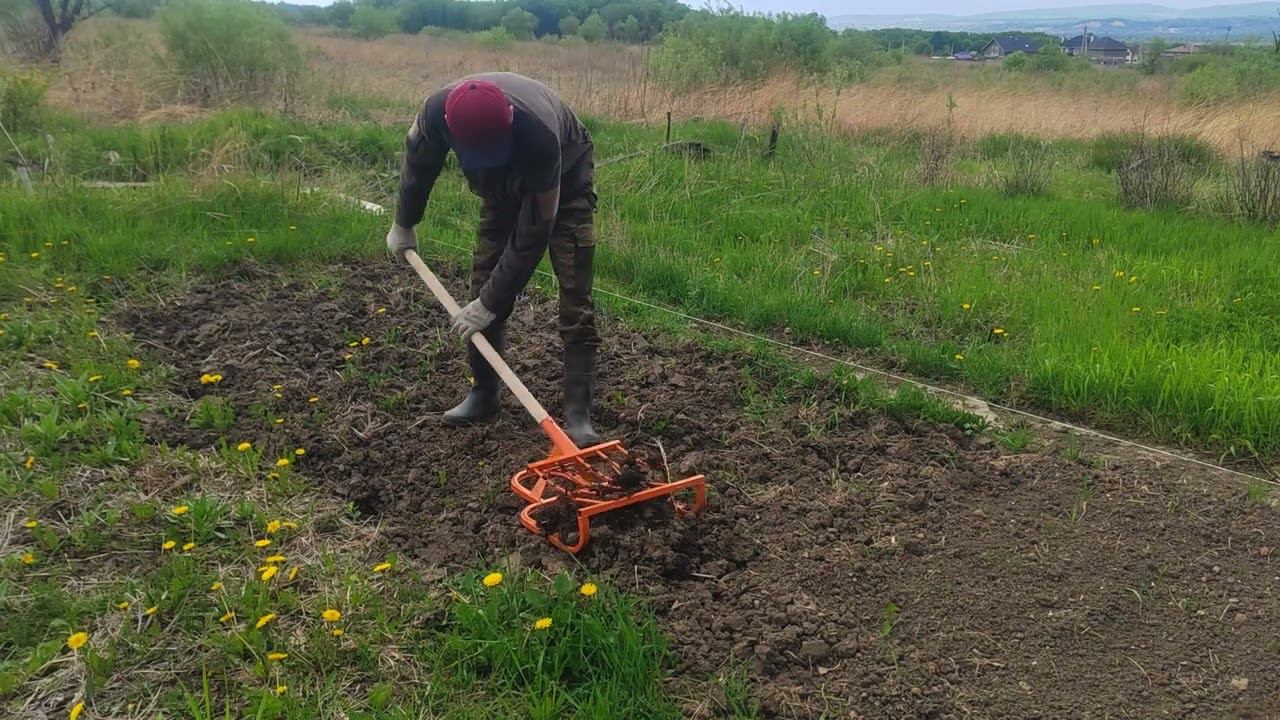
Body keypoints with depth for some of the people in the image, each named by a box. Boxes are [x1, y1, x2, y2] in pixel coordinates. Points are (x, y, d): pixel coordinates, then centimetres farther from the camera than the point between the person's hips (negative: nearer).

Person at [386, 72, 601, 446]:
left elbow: (533, 233, -36)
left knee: (575, 297, -14)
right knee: (484, 283, 1)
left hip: (562, 180, -4)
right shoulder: (437, 111, -32)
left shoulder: (539, 134, -45)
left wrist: (489, 303, -30)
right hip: (503, 186, 5)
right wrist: (403, 225, 8)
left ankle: (578, 412, -11)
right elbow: (418, 163, -6)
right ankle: (484, 393, 16)